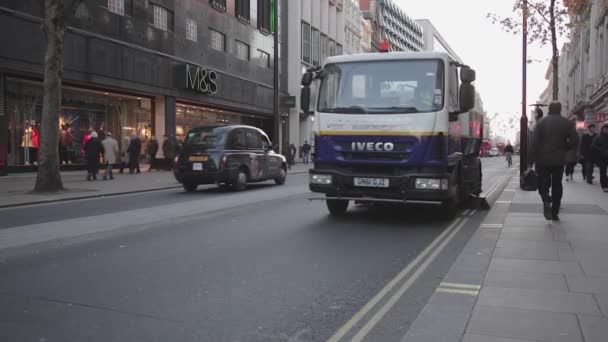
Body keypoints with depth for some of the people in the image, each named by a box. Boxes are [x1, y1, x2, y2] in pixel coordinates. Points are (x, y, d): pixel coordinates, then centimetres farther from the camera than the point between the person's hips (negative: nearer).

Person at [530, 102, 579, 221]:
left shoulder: (541, 122, -3)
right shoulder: (567, 123, 1)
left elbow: (535, 142, -8)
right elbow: (575, 141, -4)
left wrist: (534, 159, -2)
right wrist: (563, 148, 12)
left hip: (543, 160, -1)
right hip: (559, 160, 1)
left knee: (543, 184, 9)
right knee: (557, 185, 11)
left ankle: (546, 201, -21)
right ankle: (555, 213, 11)